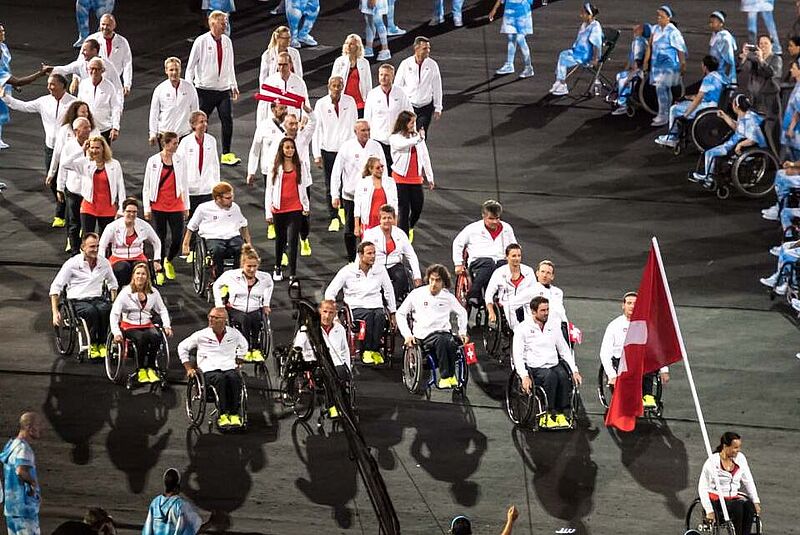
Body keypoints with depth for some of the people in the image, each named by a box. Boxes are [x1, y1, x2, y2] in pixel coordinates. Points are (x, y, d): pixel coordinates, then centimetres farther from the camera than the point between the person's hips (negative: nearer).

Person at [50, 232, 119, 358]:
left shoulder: (104, 263, 10)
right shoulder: (72, 263, -3)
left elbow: (112, 283, 30)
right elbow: (55, 287, -2)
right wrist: (55, 312, -9)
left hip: (97, 299, 3)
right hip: (78, 301, -3)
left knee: (105, 309, -34)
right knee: (91, 311, -37)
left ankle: (102, 344, -18)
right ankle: (93, 345, -20)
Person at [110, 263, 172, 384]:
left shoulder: (153, 292, 5)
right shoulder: (126, 292, -7)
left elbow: (162, 310, 16)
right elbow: (114, 313, -10)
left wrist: (167, 326, 1)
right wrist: (116, 332, -21)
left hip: (147, 325, 3)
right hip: (130, 326, -3)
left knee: (156, 336, -30)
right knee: (142, 338, -35)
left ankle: (151, 368, -17)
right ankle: (141, 370, -21)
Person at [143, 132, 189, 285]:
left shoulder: (180, 160, 2)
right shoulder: (153, 161, -4)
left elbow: (184, 184, 10)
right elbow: (146, 186, 1)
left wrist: (186, 206, 11)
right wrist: (147, 208, -1)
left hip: (176, 206, 2)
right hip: (158, 207, -2)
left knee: (177, 238, -1)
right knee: (160, 239, 4)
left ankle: (168, 261, 29)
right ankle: (159, 271, 17)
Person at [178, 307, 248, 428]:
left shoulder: (234, 334, 13)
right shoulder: (201, 335, 6)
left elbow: (244, 345, 35)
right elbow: (182, 347, 17)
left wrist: (237, 361, 26)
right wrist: (188, 368, 12)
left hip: (229, 368, 2)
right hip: (209, 370, -2)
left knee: (235, 378, -36)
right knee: (220, 379, -38)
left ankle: (234, 414, -31)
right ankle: (223, 415, -36)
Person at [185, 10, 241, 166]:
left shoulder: (227, 41, 6)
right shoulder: (201, 42, -8)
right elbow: (191, 65, -3)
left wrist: (234, 85, 17)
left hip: (223, 89, 4)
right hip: (205, 89, -4)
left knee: (227, 120, -3)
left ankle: (226, 155, 6)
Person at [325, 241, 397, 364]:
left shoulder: (380, 270, 10)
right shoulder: (347, 271, 1)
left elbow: (389, 291, 22)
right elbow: (330, 292, 2)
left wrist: (392, 313, 20)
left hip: (377, 306, 2)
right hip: (357, 308, -2)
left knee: (380, 316, -35)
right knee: (368, 316, -38)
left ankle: (375, 350, -24)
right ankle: (366, 351, -27)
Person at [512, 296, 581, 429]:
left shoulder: (554, 326, 15)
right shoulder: (523, 328, 1)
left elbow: (565, 350, 19)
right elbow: (517, 355, -6)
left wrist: (574, 370, 6)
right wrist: (524, 376, -20)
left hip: (554, 365, 4)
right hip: (535, 368, -4)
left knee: (563, 375, -31)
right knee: (550, 376, -35)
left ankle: (562, 413, -24)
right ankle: (547, 414, -29)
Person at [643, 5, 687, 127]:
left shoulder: (673, 32, -15)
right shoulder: (656, 29, 7)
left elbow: (681, 49, -12)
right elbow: (650, 46, 13)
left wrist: (683, 65, -11)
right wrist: (646, 61, 12)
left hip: (668, 65, -7)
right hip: (657, 64, 7)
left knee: (661, 88, -14)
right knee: (665, 89, 15)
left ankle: (662, 116, -10)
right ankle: (666, 113, 25)